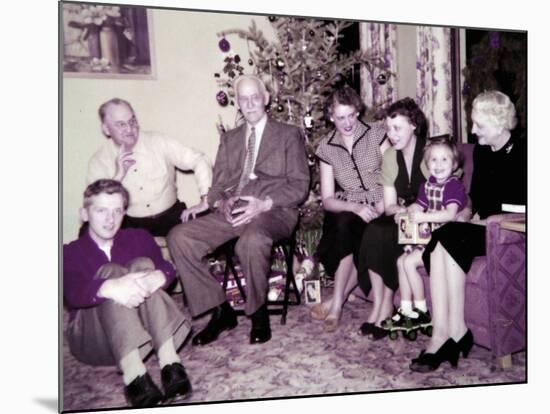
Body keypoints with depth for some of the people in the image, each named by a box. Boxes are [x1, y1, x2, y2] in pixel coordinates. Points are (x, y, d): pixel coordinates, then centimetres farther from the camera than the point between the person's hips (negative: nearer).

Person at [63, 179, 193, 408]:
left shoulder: (139, 238, 12)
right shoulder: (70, 252, 2)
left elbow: (166, 268, -7)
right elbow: (73, 293, -20)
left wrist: (158, 277, -33)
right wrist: (111, 288, -43)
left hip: (145, 329, 2)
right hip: (91, 338, -2)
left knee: (142, 264, -21)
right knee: (111, 271, -26)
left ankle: (169, 362, -34)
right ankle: (132, 374, -43)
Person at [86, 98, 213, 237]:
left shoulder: (158, 142, -2)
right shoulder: (98, 161, -1)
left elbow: (199, 160, -2)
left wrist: (205, 202, -10)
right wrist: (119, 175, -19)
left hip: (171, 216, 0)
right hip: (130, 224, 1)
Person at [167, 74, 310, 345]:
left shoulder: (289, 135, 11)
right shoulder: (229, 139, 24)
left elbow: (299, 186, 2)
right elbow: (217, 185, 20)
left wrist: (264, 204, -16)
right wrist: (221, 202, -5)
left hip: (273, 212, -4)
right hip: (232, 212, 5)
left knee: (252, 241, -39)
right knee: (179, 237, -19)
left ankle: (258, 314, -13)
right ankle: (220, 311, -9)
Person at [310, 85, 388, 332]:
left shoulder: (377, 134, 0)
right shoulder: (326, 148, 4)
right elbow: (327, 200, 0)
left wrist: (382, 205, -21)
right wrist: (355, 207, -18)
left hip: (380, 210, -1)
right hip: (348, 210, 2)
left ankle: (337, 301, -16)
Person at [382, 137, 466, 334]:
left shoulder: (454, 185, -14)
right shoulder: (428, 185, 11)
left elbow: (451, 214, -26)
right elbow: (419, 205, 19)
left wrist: (424, 217, -30)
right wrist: (412, 209, -4)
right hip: (427, 236, 8)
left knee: (409, 262, -17)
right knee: (401, 260, -1)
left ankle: (421, 311, -3)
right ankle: (405, 310, 7)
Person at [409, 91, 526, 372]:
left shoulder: (521, 153, -6)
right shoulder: (481, 152, 16)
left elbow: (520, 208, -9)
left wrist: (488, 219, -13)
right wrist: (476, 216, 4)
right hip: (481, 227, 6)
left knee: (449, 237, -30)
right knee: (441, 241, -26)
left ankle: (453, 331, -24)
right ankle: (443, 333, -33)